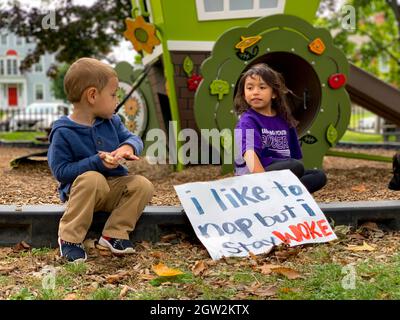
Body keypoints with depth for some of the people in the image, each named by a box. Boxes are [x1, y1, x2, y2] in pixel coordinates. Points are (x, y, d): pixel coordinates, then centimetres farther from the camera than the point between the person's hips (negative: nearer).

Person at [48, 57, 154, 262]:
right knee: (92, 178, -37)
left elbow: (133, 138, 7)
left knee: (143, 185, -18)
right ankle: (69, 238, -24)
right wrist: (97, 162, -26)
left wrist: (128, 147, -20)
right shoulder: (63, 132, -15)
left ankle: (114, 234, -13)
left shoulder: (111, 122, 3)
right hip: (81, 189, -5)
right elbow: (60, 171, -17)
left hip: (115, 185, 5)